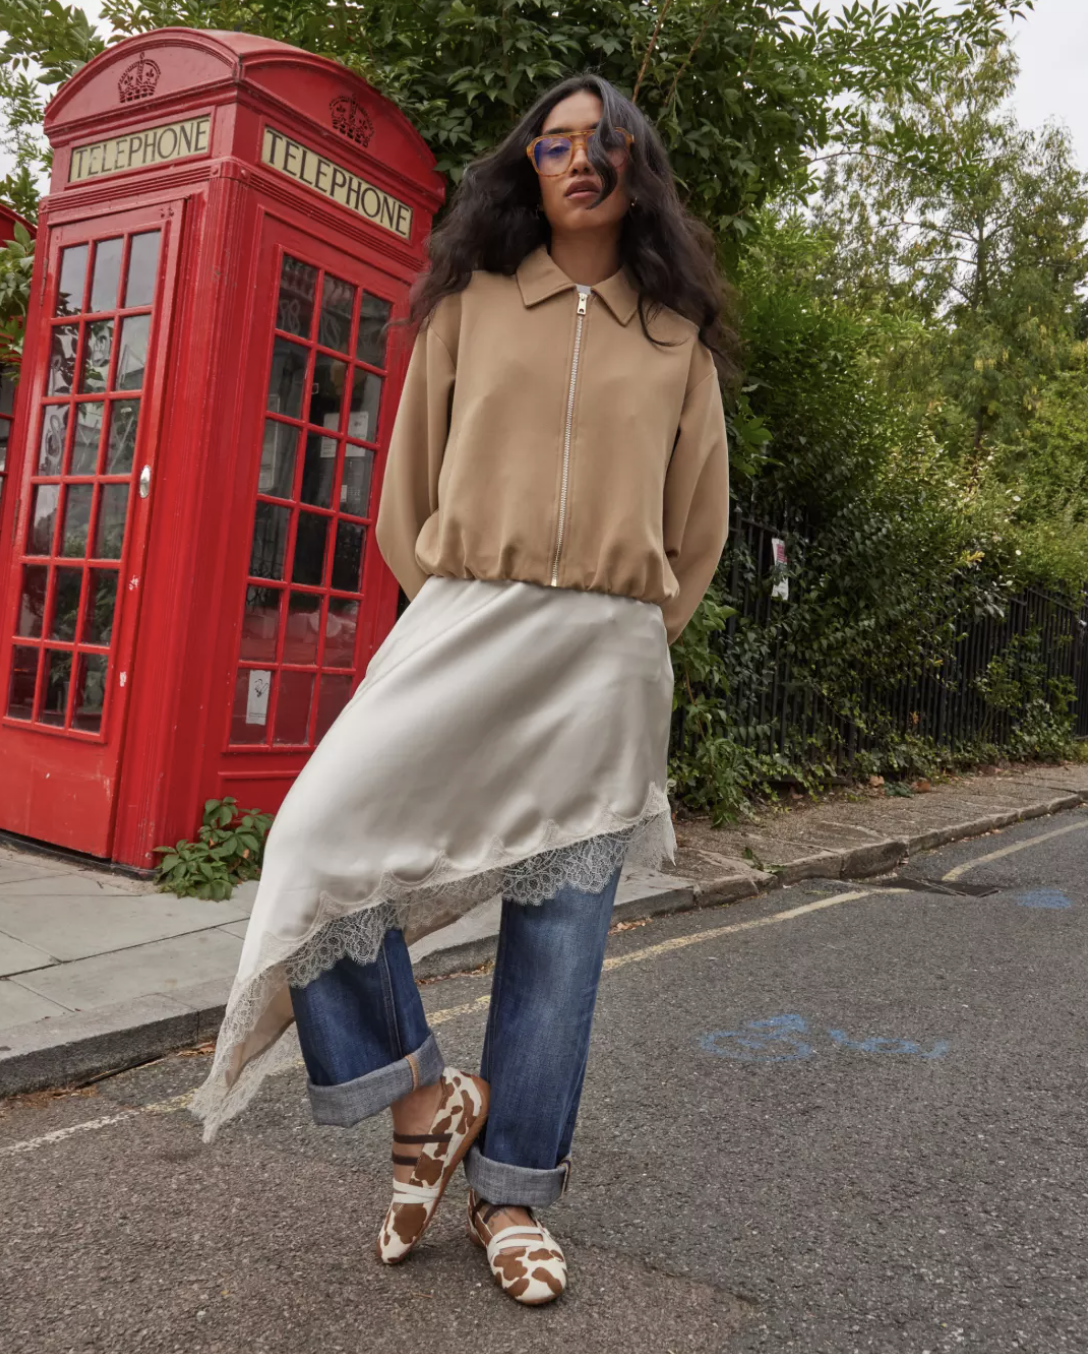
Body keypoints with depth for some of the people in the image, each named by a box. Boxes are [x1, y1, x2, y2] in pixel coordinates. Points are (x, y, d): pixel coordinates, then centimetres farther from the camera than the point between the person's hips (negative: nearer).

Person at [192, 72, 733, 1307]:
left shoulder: (679, 335, 12)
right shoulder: (469, 304, 10)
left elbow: (698, 516, 16)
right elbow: (412, 478, 13)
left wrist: (634, 628, 13)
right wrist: (451, 602, 10)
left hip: (609, 657, 1)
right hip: (465, 624, 0)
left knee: (561, 923, 3)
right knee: (319, 843, -14)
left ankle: (512, 1191, 20)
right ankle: (423, 1100, 8)